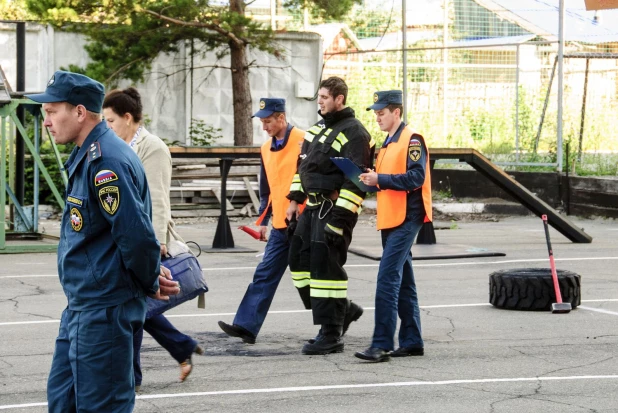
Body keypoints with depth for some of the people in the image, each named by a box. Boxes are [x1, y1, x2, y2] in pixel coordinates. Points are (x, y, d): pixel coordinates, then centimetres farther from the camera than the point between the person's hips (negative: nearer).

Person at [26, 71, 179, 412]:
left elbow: (136, 235, -23)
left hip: (103, 310, -10)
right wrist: (152, 276, 10)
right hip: (81, 307, 10)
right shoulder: (86, 157, 12)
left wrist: (151, 284, -8)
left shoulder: (105, 163, -21)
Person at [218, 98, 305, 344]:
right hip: (280, 226, 7)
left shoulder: (303, 141, -11)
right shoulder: (267, 149, 13)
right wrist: (262, 221, 18)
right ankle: (246, 325, -6)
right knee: (265, 275, -1)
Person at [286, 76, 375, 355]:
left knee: (325, 267, -10)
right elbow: (303, 165, 25)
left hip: (335, 209, -10)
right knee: (299, 260, 10)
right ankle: (344, 310, 23)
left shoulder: (353, 133, -13)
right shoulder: (318, 129, 17)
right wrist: (295, 200, 18)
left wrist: (339, 217, -23)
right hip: (313, 207, 10)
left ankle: (331, 336, -4)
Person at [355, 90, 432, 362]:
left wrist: (380, 179, -23)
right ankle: (412, 342, 18)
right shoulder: (387, 143, 18)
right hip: (390, 220, 10)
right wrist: (372, 180, 4)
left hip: (405, 220, -10)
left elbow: (416, 178, -20)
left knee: (387, 279, -15)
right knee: (402, 281, 12)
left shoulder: (412, 140, -10)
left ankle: (382, 344, -16)